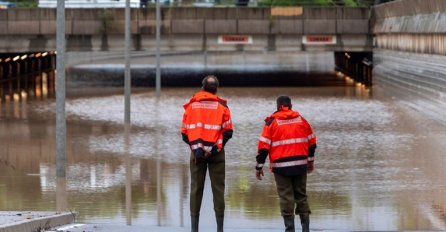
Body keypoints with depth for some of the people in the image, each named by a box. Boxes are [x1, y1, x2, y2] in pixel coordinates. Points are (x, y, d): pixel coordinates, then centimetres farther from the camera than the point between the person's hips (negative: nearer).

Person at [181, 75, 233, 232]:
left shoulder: (191, 106, 5)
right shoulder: (221, 106, -1)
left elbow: (184, 133, 3)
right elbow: (228, 132, -3)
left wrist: (195, 145, 6)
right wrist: (218, 144, 5)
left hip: (197, 153, 2)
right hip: (216, 152, -1)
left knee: (196, 188, 5)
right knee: (218, 188, 2)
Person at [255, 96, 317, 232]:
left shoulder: (272, 122, -3)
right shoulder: (301, 120, 8)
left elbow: (264, 145, -6)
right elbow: (312, 142, 15)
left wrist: (259, 166, 0)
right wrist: (310, 160, 28)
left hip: (281, 166, -3)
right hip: (300, 165, 3)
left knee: (286, 197, 0)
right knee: (301, 195, 13)